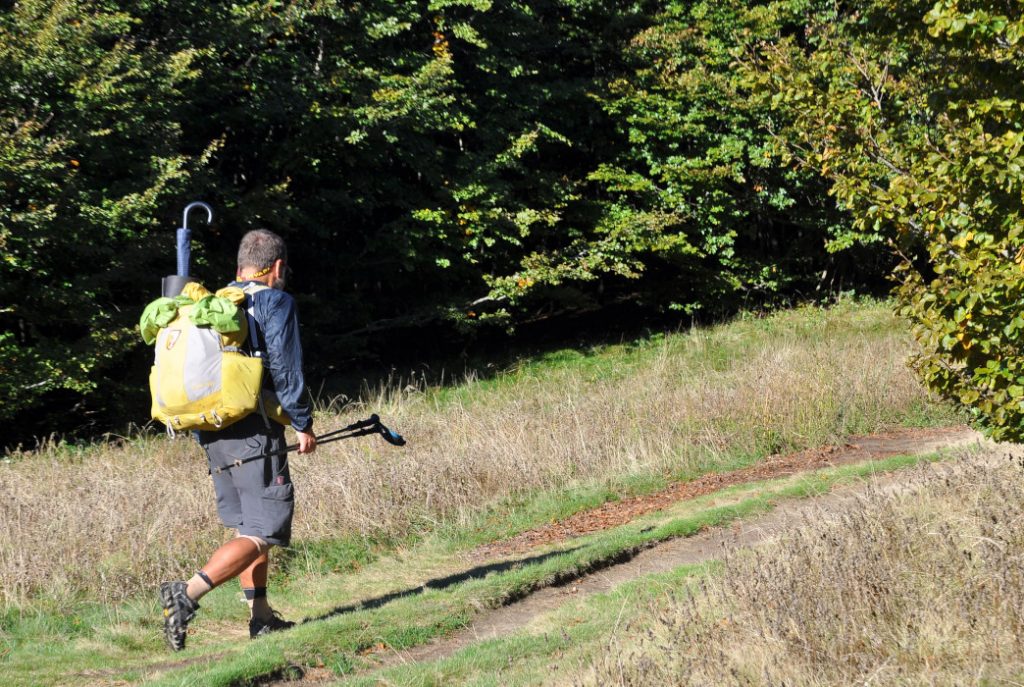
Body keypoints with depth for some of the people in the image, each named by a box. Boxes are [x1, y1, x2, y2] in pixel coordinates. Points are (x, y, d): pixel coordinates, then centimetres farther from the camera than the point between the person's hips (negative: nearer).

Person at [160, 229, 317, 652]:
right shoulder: (275, 302, -4)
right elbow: (285, 370, -11)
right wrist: (303, 424, -3)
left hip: (213, 433, 8)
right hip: (255, 432, -8)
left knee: (247, 526, 18)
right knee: (261, 534, -8)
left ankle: (261, 617, 20)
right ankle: (187, 595, -23)